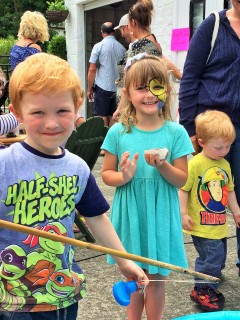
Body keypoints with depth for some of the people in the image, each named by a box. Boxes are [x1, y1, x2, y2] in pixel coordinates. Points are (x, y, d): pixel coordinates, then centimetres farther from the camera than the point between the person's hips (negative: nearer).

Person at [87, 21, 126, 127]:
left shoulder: (98, 46, -6)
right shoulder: (122, 48, 4)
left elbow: (92, 69, -8)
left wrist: (89, 89, 0)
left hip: (103, 87, -4)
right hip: (118, 88, 4)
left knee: (102, 117, 3)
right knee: (114, 117, 10)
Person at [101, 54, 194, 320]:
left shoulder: (175, 133, -7)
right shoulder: (118, 132, -5)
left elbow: (181, 180, -4)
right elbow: (106, 174, 2)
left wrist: (163, 166, -23)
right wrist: (123, 177, -19)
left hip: (160, 217, -1)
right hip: (130, 215, 1)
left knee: (155, 279, 11)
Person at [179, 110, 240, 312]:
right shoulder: (195, 164, -16)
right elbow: (182, 189, -14)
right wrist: (183, 214, -16)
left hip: (220, 224, 8)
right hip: (202, 225, -7)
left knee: (219, 256, 17)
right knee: (212, 256, -8)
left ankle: (211, 276, 39)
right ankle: (203, 290, 10)